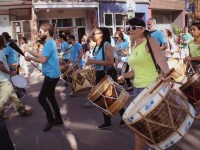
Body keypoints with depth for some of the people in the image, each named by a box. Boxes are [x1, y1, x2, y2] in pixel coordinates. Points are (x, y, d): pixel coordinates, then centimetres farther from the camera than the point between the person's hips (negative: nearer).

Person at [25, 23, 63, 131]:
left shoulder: (49, 43, -19)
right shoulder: (50, 42, 14)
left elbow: (42, 60, -25)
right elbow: (42, 56, 16)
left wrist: (30, 58, -11)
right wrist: (30, 51, 12)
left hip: (51, 75, -11)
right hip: (52, 75, 11)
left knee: (41, 98, -4)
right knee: (50, 97, 17)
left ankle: (51, 120, 8)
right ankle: (58, 118, 26)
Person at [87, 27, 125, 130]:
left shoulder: (107, 45, -16)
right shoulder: (96, 46, 9)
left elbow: (111, 62, -27)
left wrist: (94, 61, -27)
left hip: (108, 74, -9)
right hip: (99, 74, 9)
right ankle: (107, 122, 23)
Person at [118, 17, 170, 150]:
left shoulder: (150, 41, -9)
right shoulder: (134, 48, 14)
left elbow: (161, 59, -26)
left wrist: (166, 74, -44)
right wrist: (124, 76, 8)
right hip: (137, 87, 8)